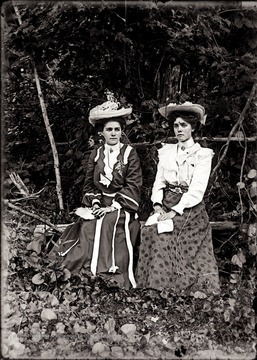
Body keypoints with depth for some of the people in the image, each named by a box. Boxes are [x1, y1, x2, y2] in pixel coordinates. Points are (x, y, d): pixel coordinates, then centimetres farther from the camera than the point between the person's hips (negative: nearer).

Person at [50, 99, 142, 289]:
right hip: (99, 205, 4)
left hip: (122, 207, -3)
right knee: (88, 228, -23)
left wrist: (113, 206, -15)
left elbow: (133, 186, -8)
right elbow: (89, 183, 12)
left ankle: (113, 279, -19)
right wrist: (95, 203, -6)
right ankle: (92, 272, -13)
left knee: (108, 224, -29)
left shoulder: (130, 153, 0)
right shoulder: (96, 154, 12)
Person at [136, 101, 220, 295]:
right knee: (159, 243, -14)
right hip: (165, 207, 3)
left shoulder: (203, 154, 0)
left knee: (189, 257, -14)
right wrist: (158, 204, -9)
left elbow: (197, 190, -9)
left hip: (189, 210, -3)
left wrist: (175, 210, -17)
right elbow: (159, 181, 9)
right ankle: (158, 288, -7)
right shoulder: (166, 151, 14)